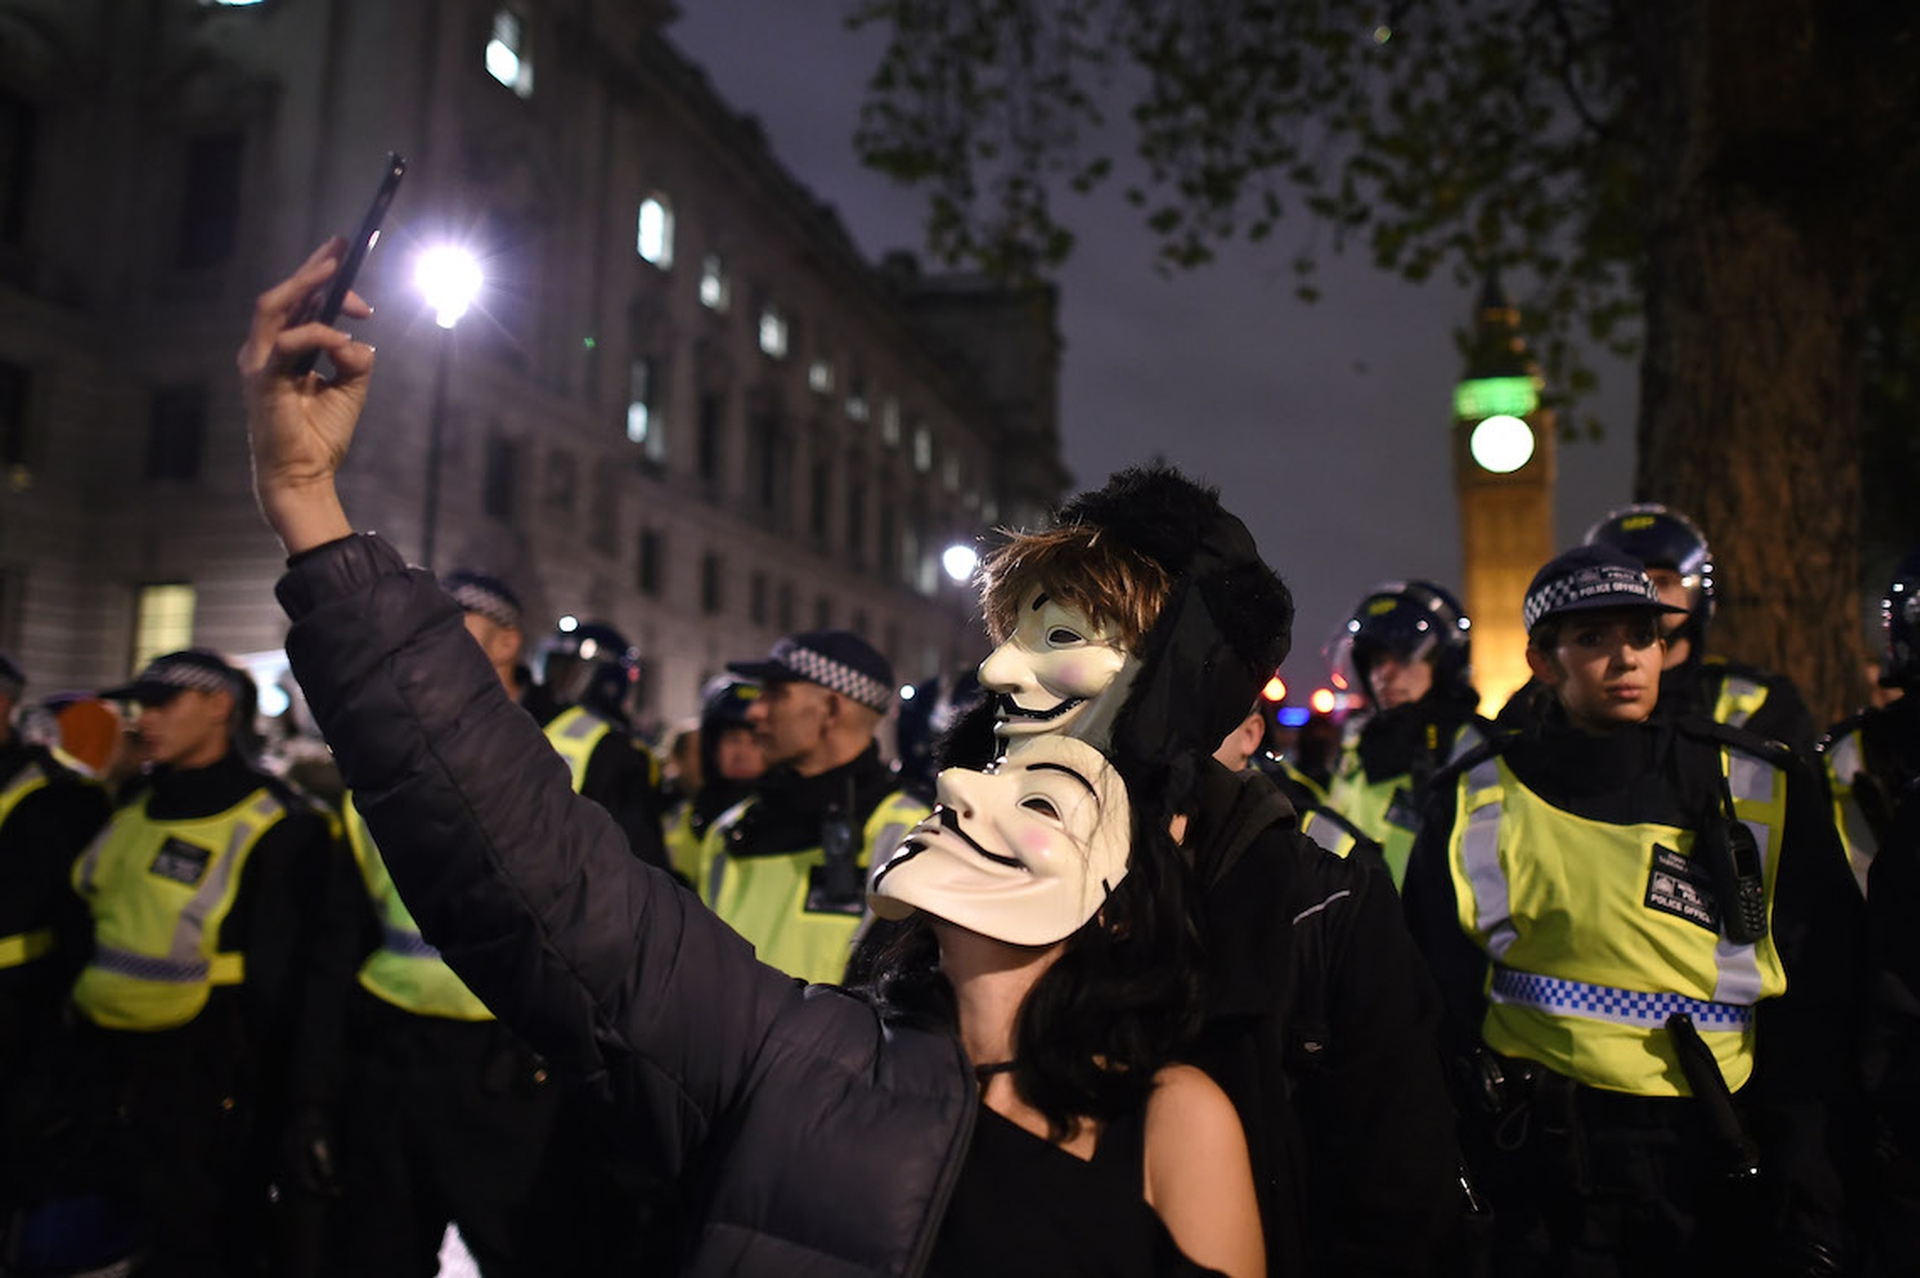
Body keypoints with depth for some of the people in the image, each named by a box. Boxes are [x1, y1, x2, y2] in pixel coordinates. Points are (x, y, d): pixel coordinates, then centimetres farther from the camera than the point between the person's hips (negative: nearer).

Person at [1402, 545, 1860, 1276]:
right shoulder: (1477, 807, -2)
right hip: (1545, 1181, -1)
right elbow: (1439, 1015, 2)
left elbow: (1817, 1016, 2)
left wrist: (1807, 1216, -1)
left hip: (1719, 1177, 1)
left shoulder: (1762, 794, 0)